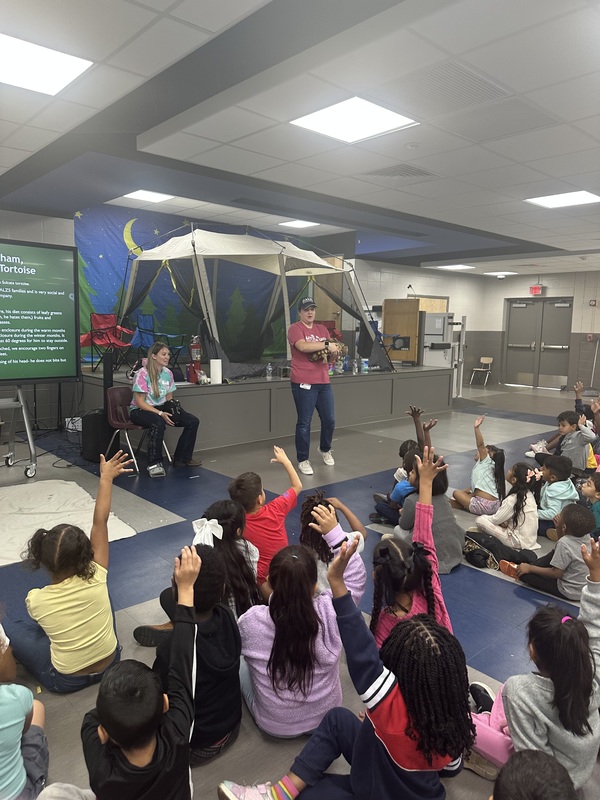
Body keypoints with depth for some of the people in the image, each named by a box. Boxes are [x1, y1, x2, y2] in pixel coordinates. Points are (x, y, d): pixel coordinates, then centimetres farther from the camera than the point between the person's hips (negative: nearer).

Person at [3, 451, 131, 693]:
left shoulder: (35, 600, -22)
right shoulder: (95, 579, -23)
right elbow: (100, 522, -16)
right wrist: (106, 478, -11)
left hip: (65, 681, -1)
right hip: (110, 664, 1)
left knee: (7, 625, 10)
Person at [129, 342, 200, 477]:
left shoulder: (168, 373, 3)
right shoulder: (142, 374, -15)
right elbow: (140, 402, -18)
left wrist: (173, 407, -12)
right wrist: (160, 413, -28)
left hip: (161, 408, 7)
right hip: (139, 410, -6)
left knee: (193, 421, -11)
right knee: (158, 423, -41)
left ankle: (182, 458, 4)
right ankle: (154, 464, -27)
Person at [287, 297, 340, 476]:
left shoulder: (322, 329, 16)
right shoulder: (295, 329, -5)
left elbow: (332, 352, 19)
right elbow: (303, 346, -24)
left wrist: (333, 353, -5)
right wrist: (327, 345, -21)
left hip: (323, 382, 6)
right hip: (303, 383, -6)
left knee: (329, 420, 12)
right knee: (304, 423, 0)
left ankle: (325, 449, 38)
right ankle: (303, 460, 13)